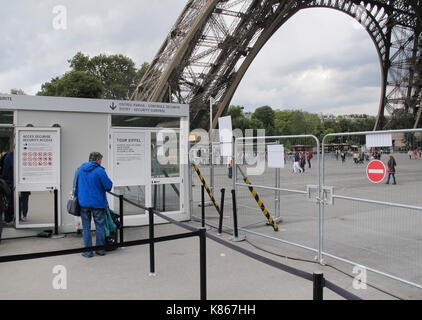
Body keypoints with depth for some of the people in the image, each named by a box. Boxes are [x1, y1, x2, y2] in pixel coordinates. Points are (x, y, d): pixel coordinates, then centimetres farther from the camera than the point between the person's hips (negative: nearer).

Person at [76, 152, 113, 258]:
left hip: (83, 202, 4)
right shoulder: (99, 171, -12)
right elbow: (109, 186, -14)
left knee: (86, 228, 9)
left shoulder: (80, 169, 8)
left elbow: (76, 185, 15)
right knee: (99, 226, 9)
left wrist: (77, 197, 25)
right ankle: (100, 249, 18)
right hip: (98, 203, -4)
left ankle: (88, 252, 11)